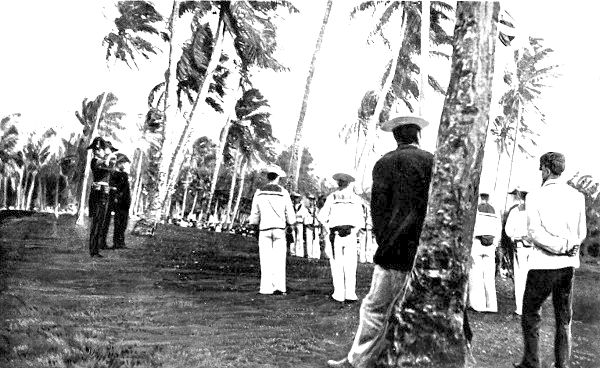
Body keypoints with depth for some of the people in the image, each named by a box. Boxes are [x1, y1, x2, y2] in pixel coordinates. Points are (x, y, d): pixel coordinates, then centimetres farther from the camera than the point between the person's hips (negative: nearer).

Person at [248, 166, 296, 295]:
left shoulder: (259, 193, 1)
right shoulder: (284, 193, -2)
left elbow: (254, 218, 4)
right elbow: (291, 218, 0)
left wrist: (253, 221, 24)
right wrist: (288, 222, 20)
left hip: (264, 229, 1)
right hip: (279, 229, -1)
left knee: (266, 259, 6)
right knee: (279, 259, 5)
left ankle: (266, 287, 4)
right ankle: (279, 287, 1)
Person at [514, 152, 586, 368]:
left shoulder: (535, 196, -8)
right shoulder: (577, 197, 3)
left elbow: (534, 231, -17)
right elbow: (582, 233, 6)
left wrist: (562, 247, -15)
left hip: (543, 264, -4)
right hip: (569, 264, 4)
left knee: (531, 314, 8)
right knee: (564, 318, 13)